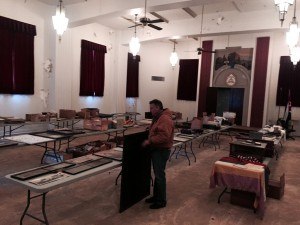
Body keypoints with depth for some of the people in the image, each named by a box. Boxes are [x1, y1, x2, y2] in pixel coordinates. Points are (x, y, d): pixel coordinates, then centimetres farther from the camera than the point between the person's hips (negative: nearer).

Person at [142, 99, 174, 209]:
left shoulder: (165, 119, -20)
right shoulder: (157, 118, 14)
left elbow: (164, 136, -29)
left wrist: (149, 141, -23)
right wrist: (149, 141, 11)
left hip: (162, 151, -10)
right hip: (156, 150, 10)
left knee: (160, 175, -2)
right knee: (157, 174, 18)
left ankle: (162, 201, 11)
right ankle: (156, 196, 31)